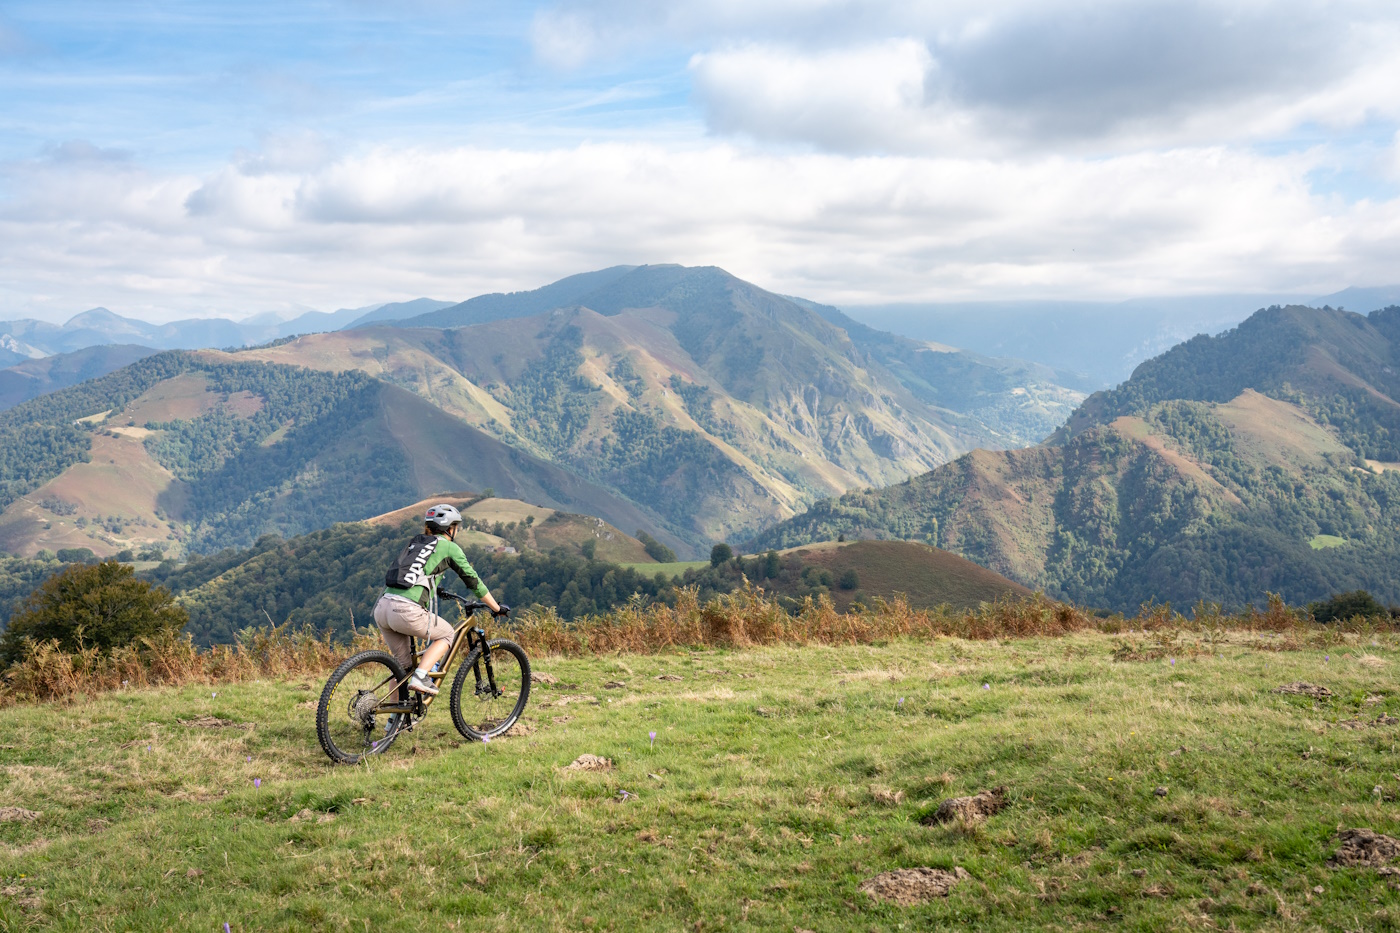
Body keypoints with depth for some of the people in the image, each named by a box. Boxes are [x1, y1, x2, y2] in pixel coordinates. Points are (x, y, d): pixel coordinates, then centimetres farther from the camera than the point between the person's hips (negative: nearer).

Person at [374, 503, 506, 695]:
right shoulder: (448, 546, 9)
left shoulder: (415, 542, 27)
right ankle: (420, 677, 0)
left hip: (381, 609, 6)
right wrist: (497, 608, 23)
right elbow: (473, 581, 14)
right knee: (446, 634, 19)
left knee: (403, 663, 22)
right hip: (407, 612, -6)